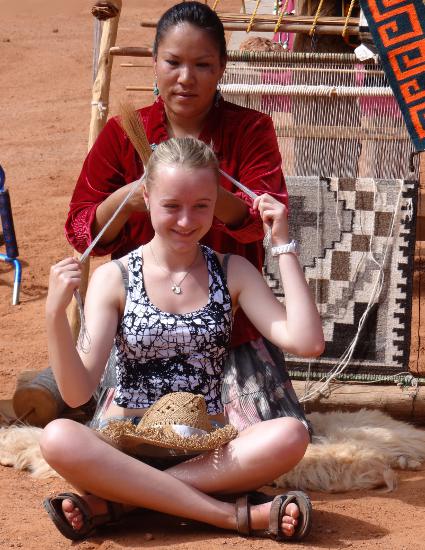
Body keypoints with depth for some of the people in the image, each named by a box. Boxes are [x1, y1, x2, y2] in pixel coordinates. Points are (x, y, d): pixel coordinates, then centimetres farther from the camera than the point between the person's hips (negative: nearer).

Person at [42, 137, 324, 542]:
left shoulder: (232, 272, 7)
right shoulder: (113, 278, 0)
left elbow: (307, 342, -9)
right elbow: (77, 393, -8)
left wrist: (283, 244, -5)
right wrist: (55, 314, -24)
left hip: (207, 450, 2)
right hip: (125, 448, -1)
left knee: (290, 436, -30)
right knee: (59, 438, -35)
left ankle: (109, 502, -26)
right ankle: (237, 515, -31)